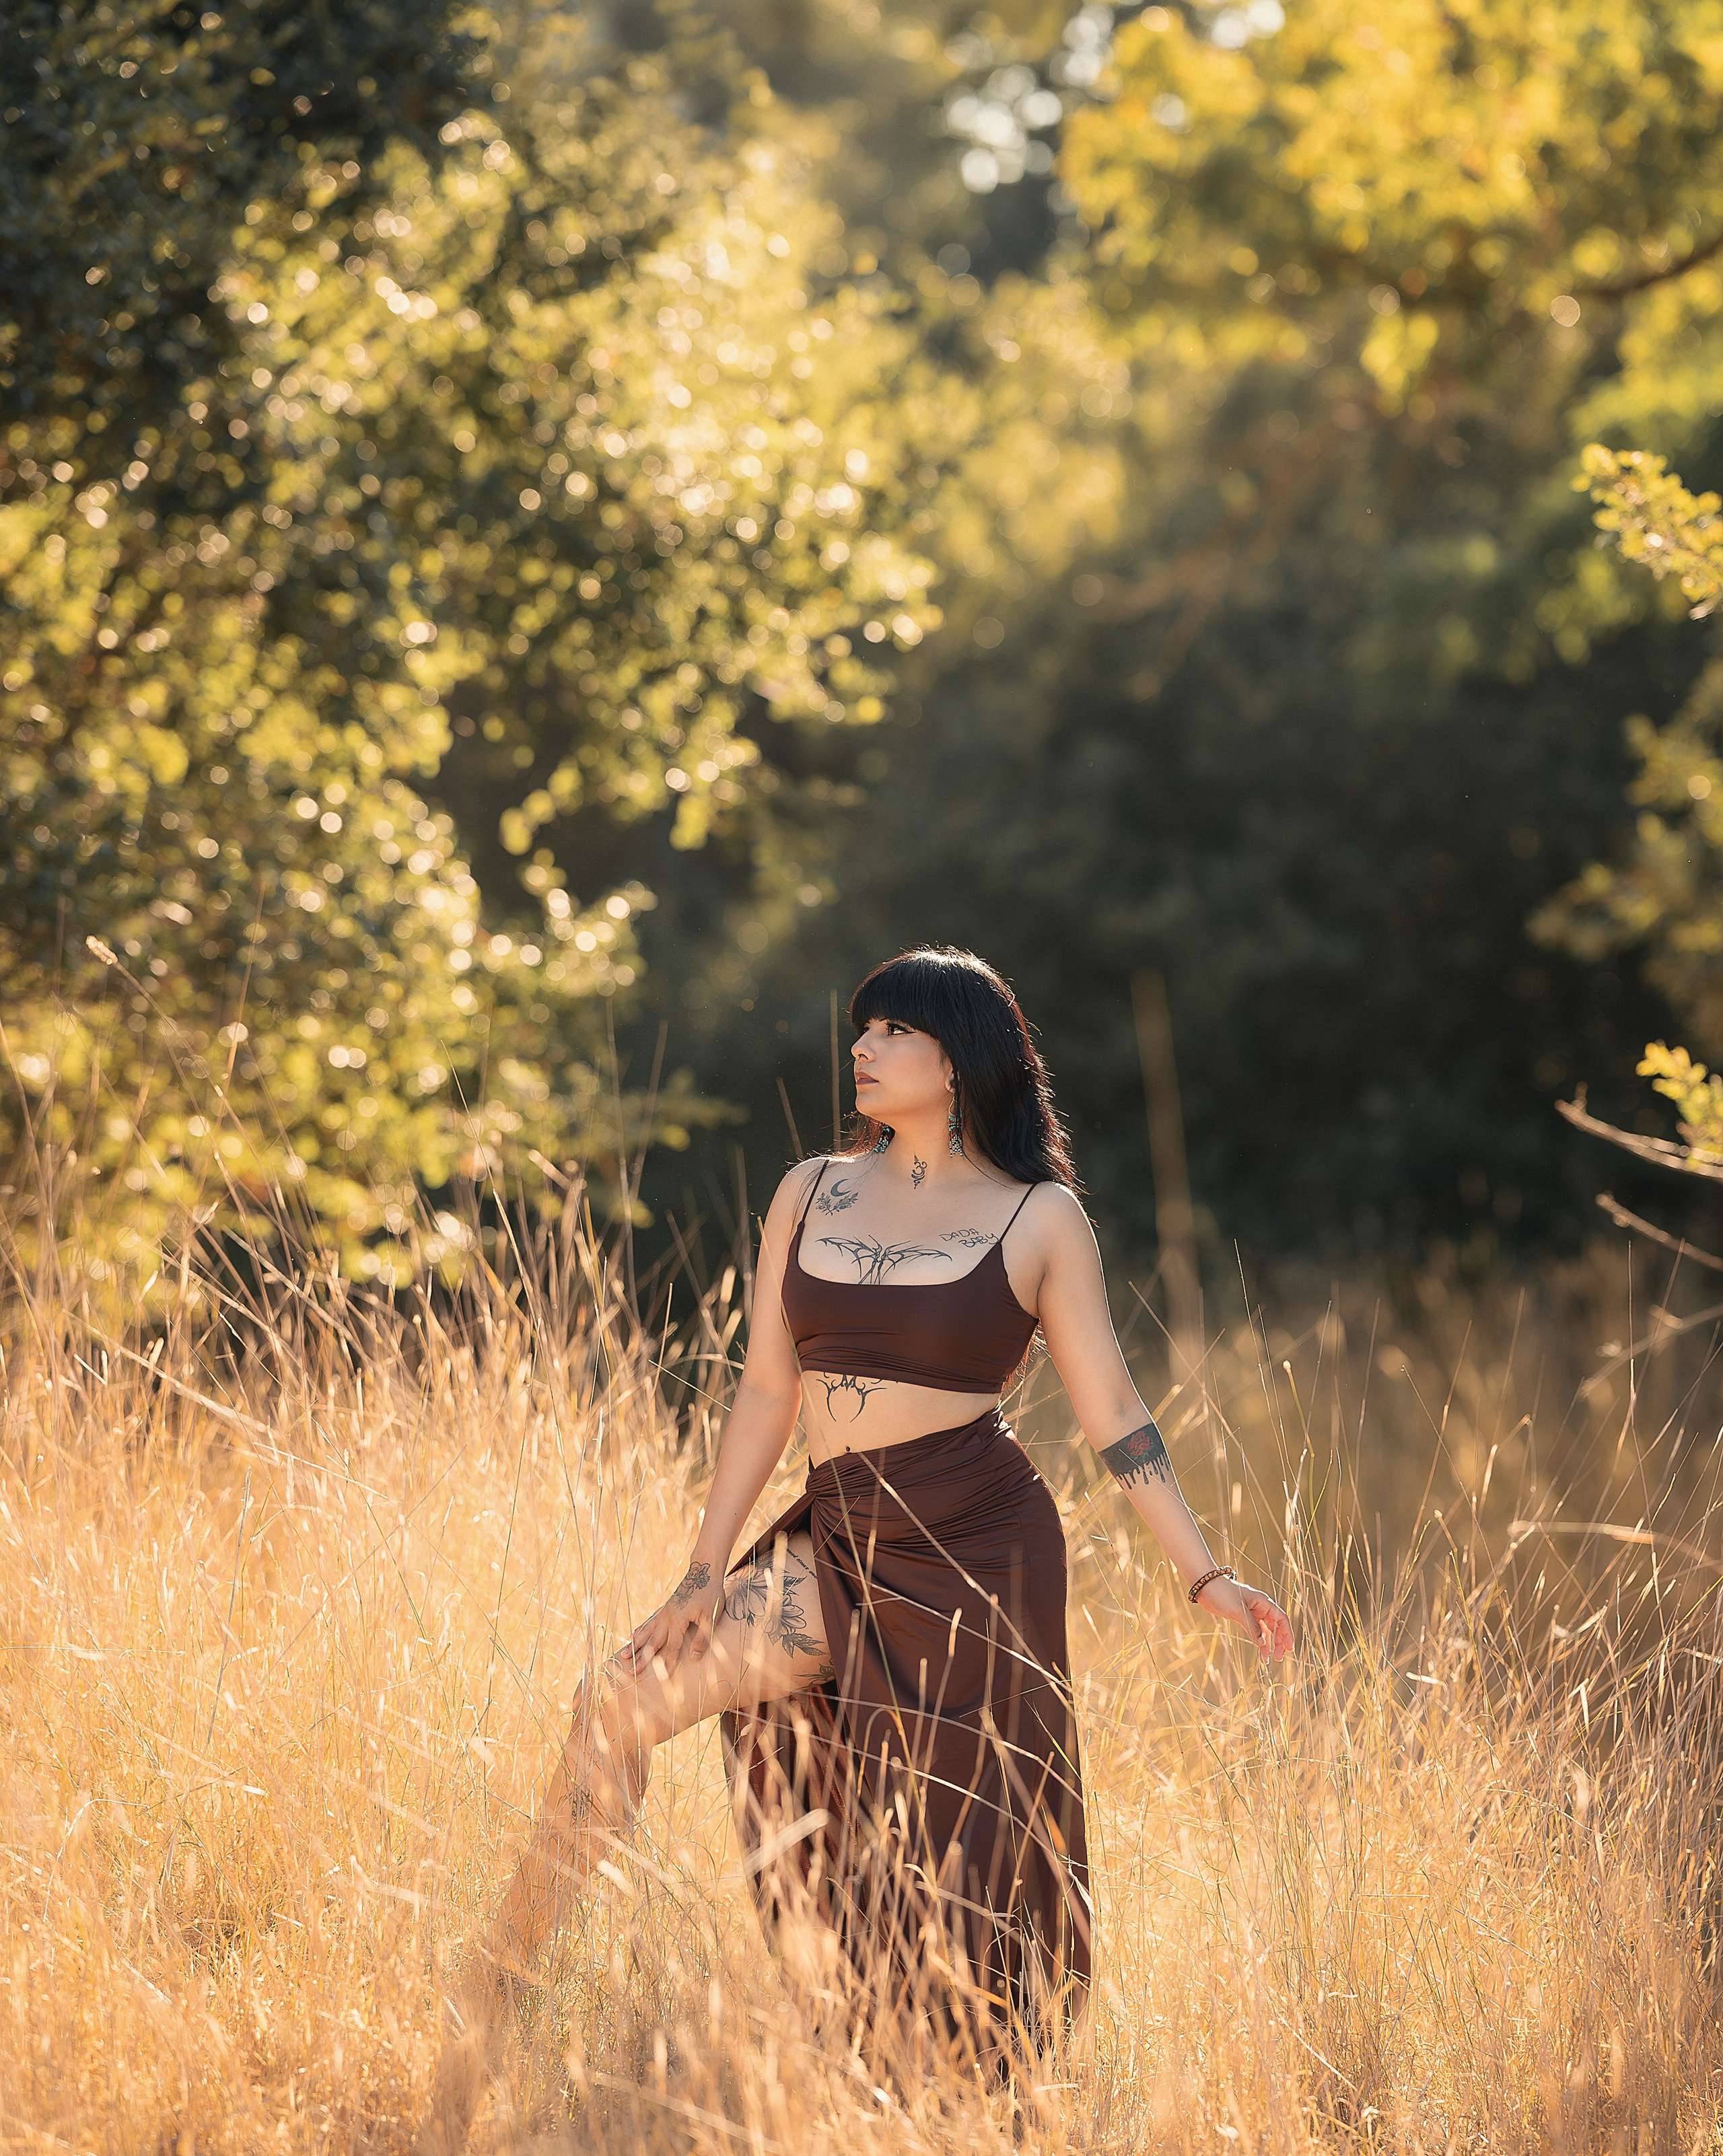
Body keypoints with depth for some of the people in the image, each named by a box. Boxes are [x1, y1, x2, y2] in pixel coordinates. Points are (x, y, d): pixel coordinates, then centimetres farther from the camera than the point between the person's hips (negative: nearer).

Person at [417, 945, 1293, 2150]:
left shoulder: (1041, 1220, 0)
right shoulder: (812, 1195, 10)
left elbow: (1112, 1415, 0)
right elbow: (768, 1390, 11)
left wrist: (1208, 1577, -6)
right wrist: (706, 1574, 6)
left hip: (976, 1550, -3)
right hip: (838, 1546, 3)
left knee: (953, 1875, -2)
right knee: (623, 1703, -14)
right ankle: (477, 2043, -11)